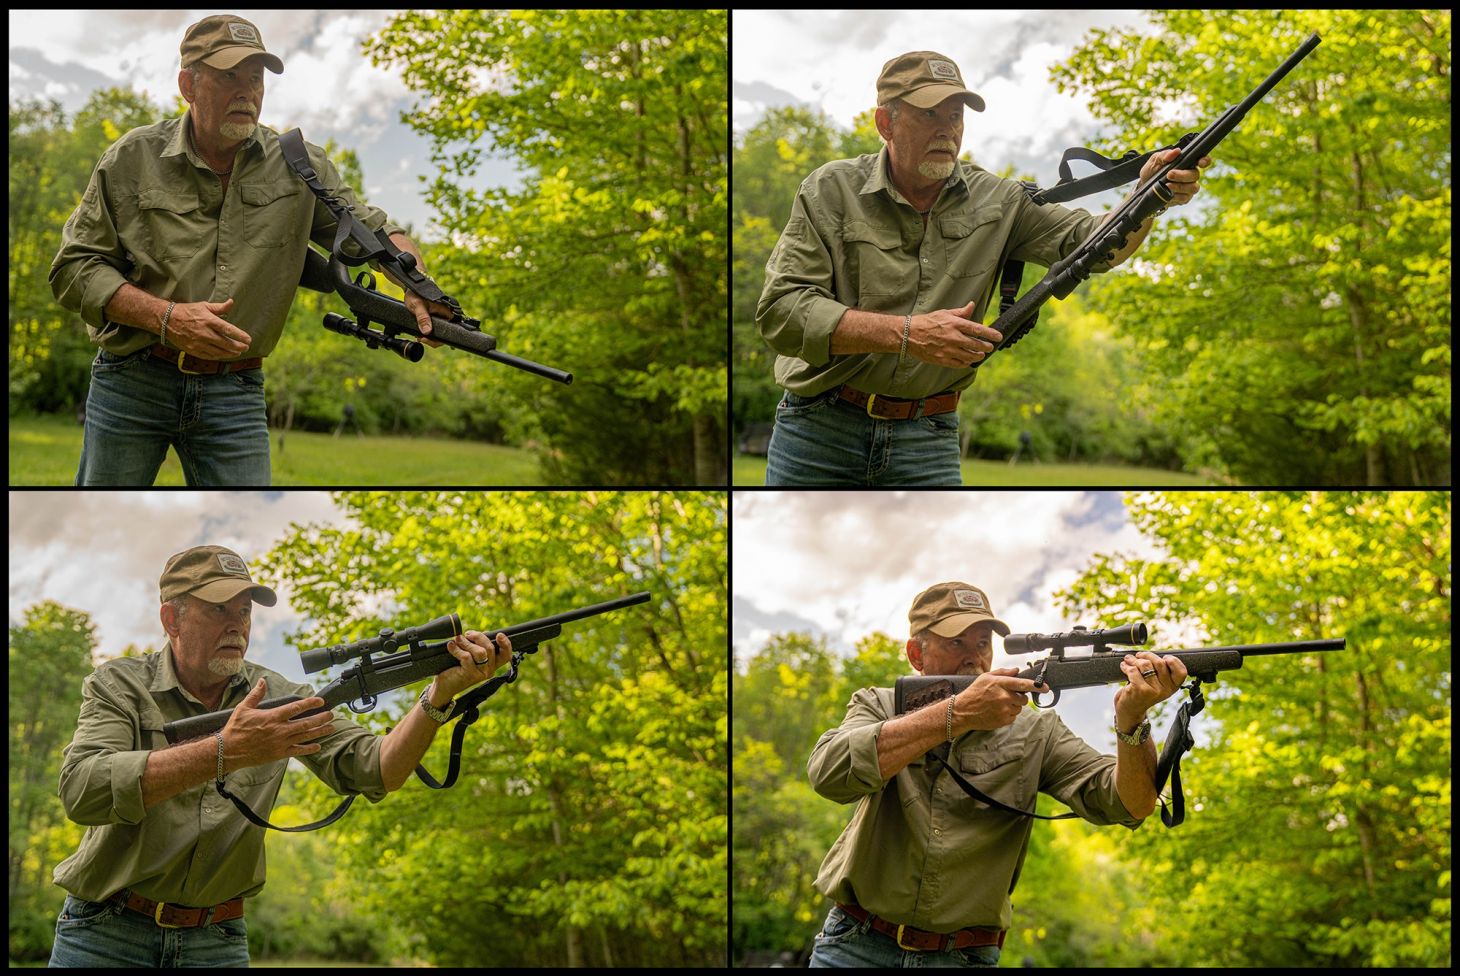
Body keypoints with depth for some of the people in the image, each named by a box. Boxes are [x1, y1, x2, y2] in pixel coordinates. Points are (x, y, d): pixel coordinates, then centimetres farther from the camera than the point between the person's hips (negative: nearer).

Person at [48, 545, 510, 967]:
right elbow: (81, 791, -24)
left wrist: (441, 693, -24)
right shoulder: (119, 685, -6)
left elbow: (372, 772, -7)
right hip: (106, 935, -2)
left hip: (216, 942, 2)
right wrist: (225, 751, -31)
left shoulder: (281, 698, 2)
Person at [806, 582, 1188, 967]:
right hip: (858, 947, -1)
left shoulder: (1034, 733, 3)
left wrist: (1131, 718, -27)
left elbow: (1131, 804, -7)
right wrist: (956, 714, -24)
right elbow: (829, 773, -19)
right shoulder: (878, 707, 3)